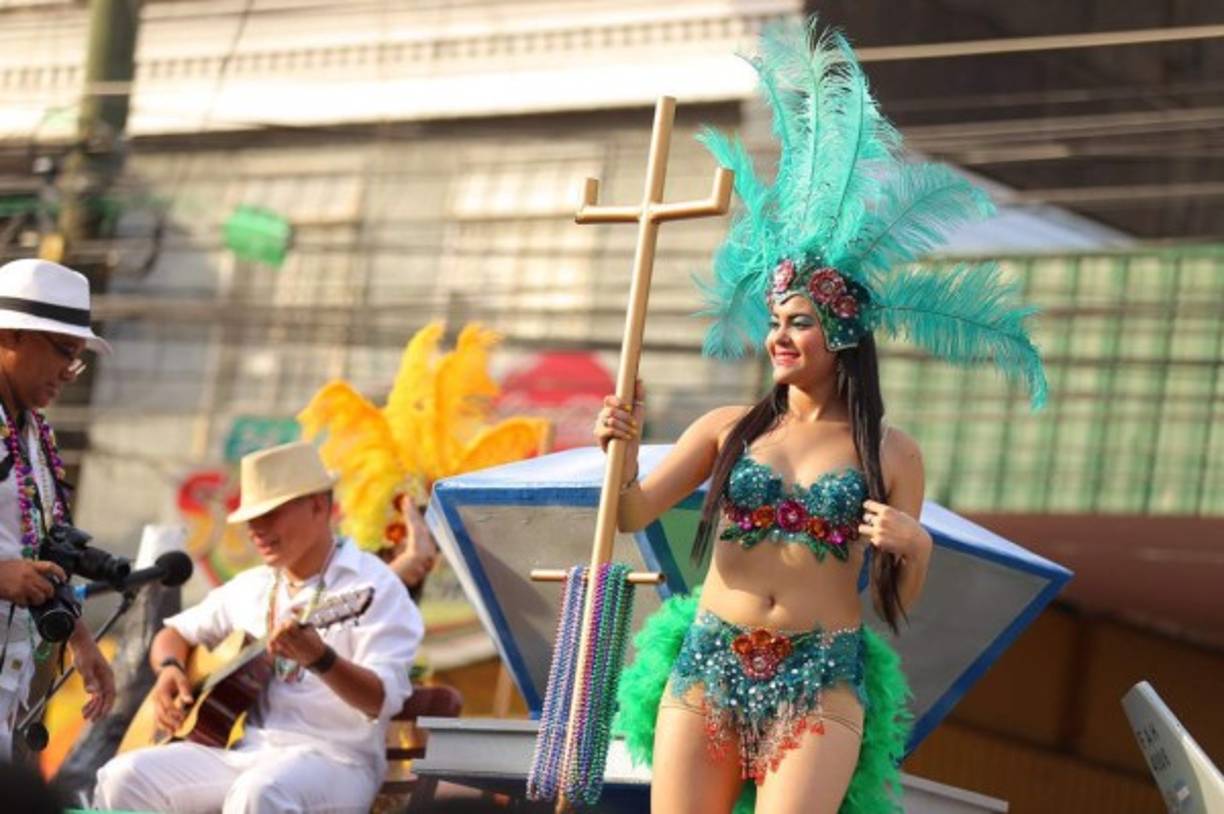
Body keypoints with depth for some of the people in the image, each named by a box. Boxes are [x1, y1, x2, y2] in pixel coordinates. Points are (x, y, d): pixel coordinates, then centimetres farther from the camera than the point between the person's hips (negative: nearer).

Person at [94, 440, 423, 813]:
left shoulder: (371, 585, -5)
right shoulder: (250, 587, 17)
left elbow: (383, 700, -16)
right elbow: (175, 632, 29)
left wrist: (320, 659, -36)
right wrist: (170, 669, 5)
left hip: (331, 757, -7)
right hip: (240, 749, 7)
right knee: (124, 777, -13)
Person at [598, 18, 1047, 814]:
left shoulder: (891, 454, 4)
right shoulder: (729, 429, 9)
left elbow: (901, 602, 8)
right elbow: (633, 513, 6)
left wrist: (914, 546, -12)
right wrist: (623, 454, -12)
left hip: (821, 682, -2)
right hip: (706, 664, 2)